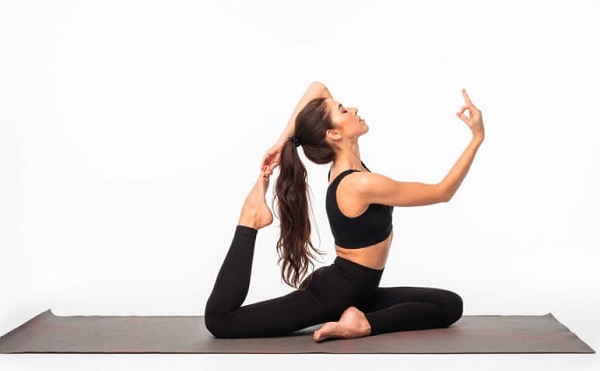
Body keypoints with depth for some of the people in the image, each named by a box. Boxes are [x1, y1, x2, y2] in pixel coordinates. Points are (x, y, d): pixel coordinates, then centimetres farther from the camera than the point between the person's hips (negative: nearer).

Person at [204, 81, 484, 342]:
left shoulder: (344, 164, -1)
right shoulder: (361, 183, -26)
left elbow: (318, 88, 6)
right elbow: (442, 192, -17)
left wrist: (283, 141, -1)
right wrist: (477, 138, -18)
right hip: (333, 293, -9)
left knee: (451, 305, 4)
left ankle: (362, 323, -6)